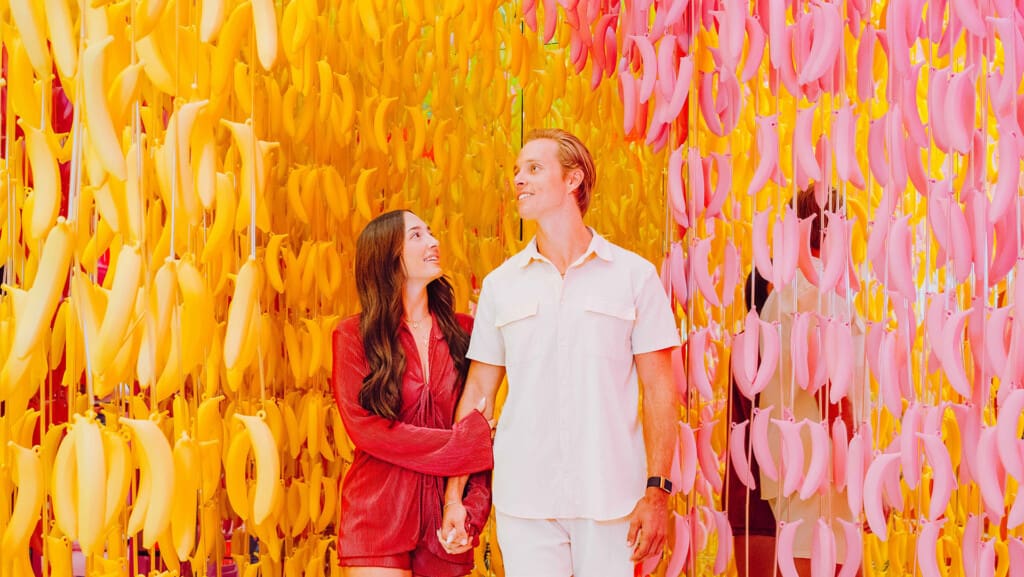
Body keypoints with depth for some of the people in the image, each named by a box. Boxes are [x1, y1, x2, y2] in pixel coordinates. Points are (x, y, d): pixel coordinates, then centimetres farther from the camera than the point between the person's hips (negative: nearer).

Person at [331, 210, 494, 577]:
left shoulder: (462, 331, 6)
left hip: (443, 516, 3)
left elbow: (481, 422, 4)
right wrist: (460, 441, -12)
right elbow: (364, 427, -10)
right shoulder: (354, 336, -2)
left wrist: (473, 508, -8)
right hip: (378, 515, -2)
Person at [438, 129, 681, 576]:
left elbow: (660, 390, 1)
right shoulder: (500, 284, 7)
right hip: (523, 502, 2)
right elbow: (478, 393, 9)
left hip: (610, 502, -1)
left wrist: (657, 492, -6)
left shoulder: (635, 275, 1)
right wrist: (454, 495, 3)